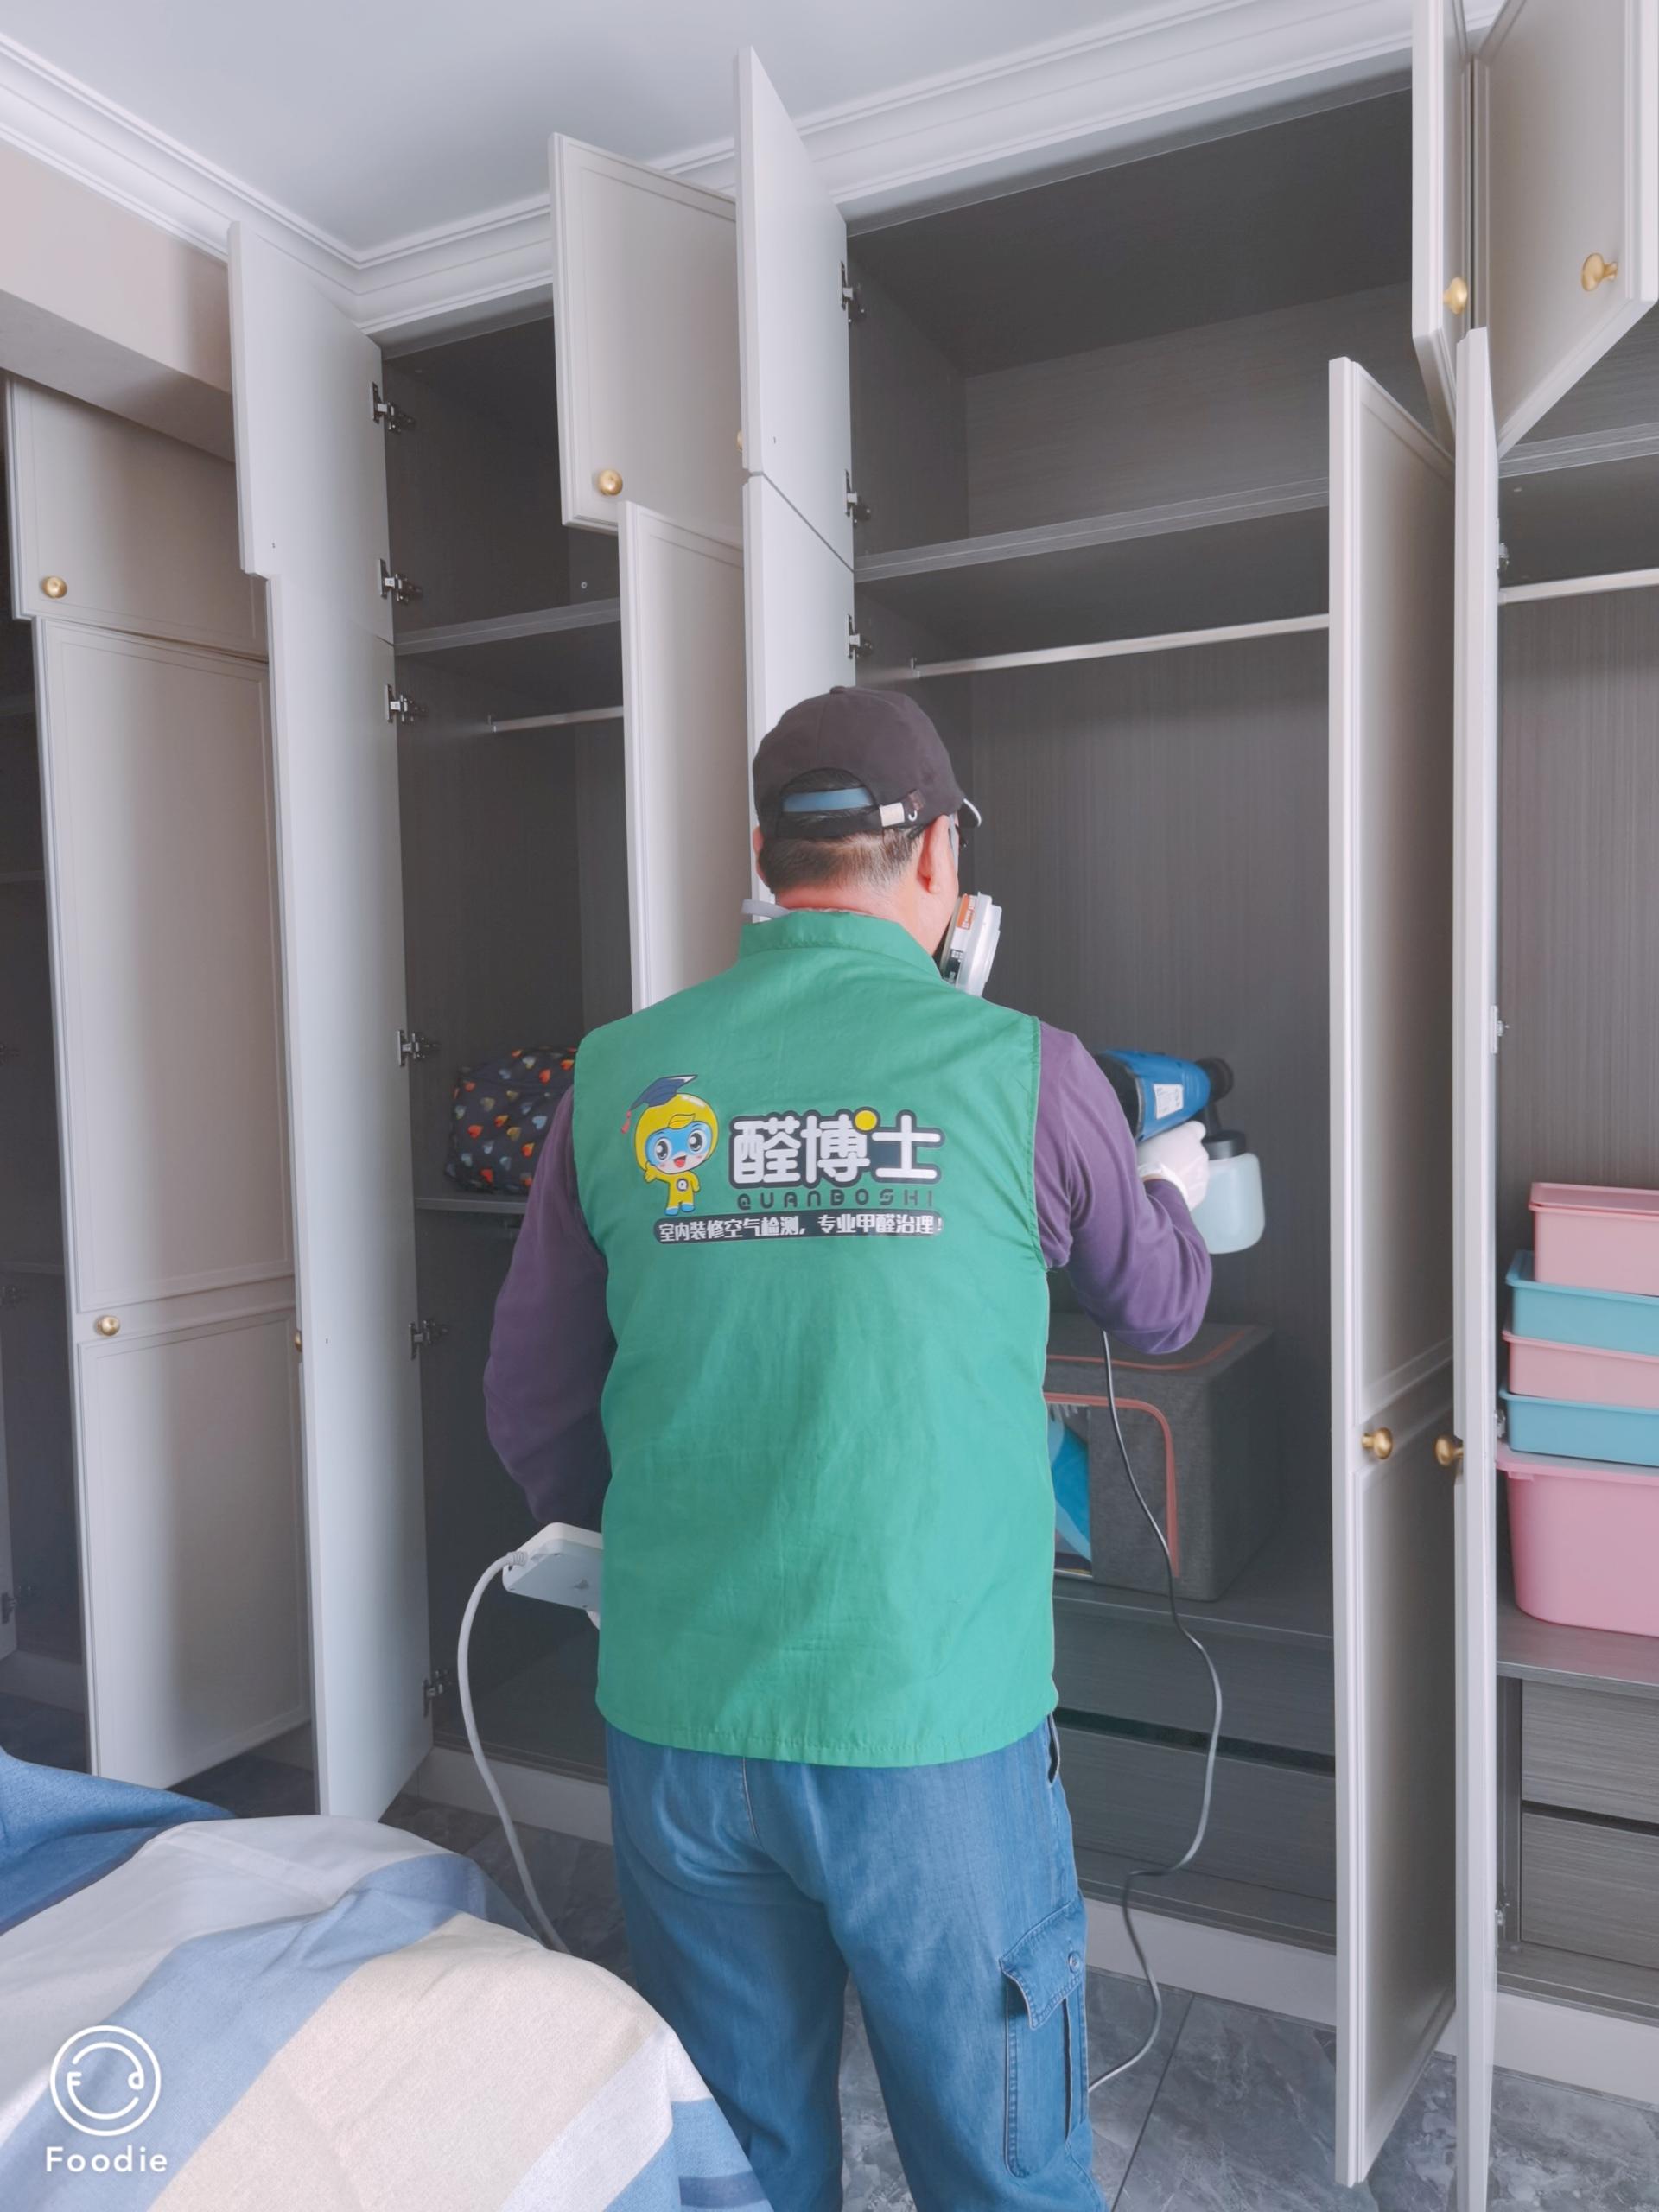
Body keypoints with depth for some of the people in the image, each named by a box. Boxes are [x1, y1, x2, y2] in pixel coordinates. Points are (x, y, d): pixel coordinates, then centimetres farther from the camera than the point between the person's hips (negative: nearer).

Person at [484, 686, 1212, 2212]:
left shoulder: (620, 1079, -3)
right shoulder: (1023, 1072, -9)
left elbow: (534, 1414, 5)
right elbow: (1159, 1309, 9)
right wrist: (1173, 1190, 31)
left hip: (679, 1725, 3)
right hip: (935, 1730, -2)